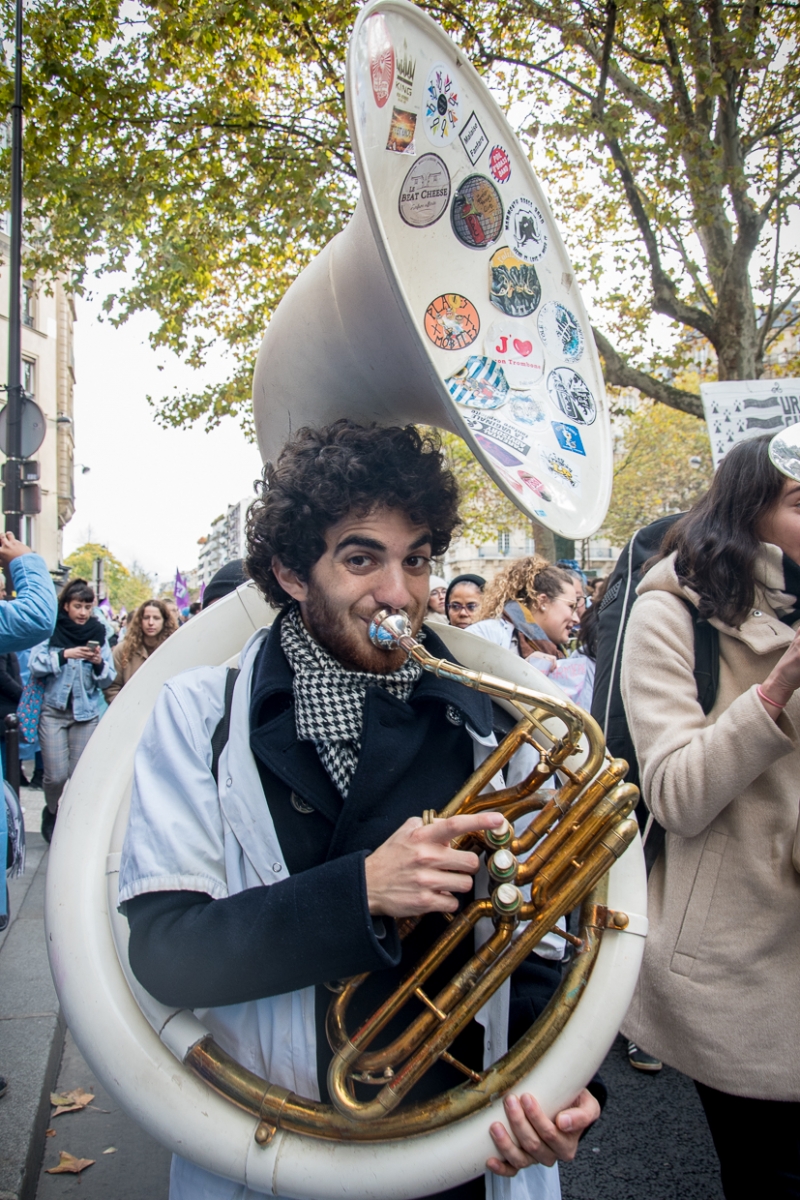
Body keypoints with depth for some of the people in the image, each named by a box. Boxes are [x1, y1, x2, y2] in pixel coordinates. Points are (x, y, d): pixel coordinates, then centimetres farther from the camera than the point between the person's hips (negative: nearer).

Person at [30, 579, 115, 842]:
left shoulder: (98, 633, 4)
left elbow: (107, 680, 3)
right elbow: (35, 666, -11)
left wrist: (99, 663, -16)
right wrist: (64, 655, -23)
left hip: (86, 714, 2)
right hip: (54, 711, -1)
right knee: (56, 776, -4)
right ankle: (52, 815, 26)